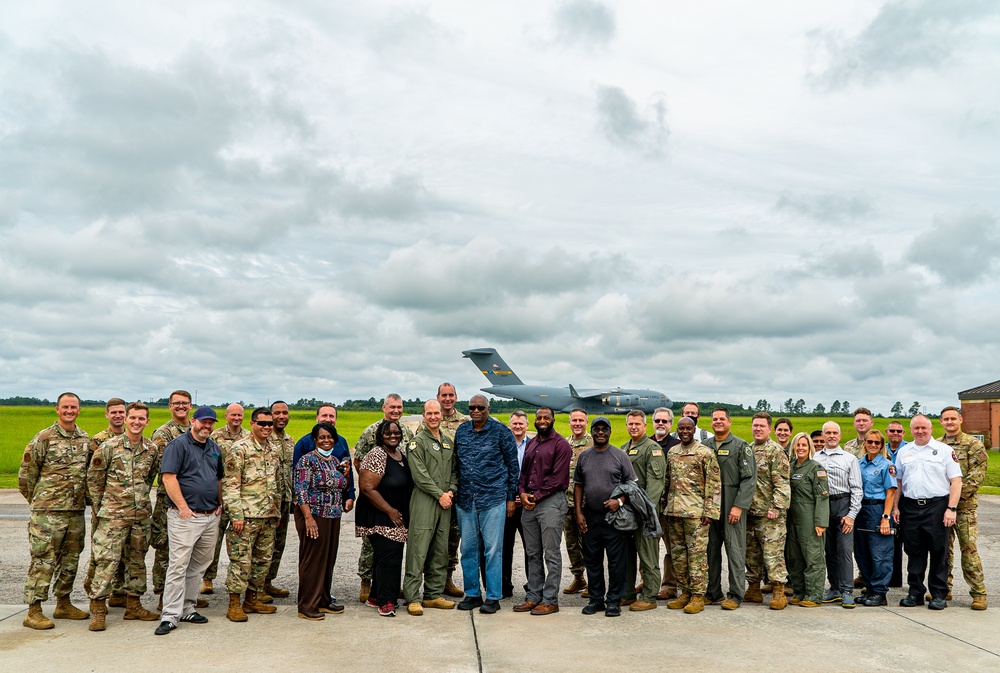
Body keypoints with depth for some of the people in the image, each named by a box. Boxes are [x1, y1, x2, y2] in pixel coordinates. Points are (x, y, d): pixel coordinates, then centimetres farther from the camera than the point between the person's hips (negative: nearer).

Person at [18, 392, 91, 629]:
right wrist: (38, 502, 3)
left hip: (76, 512, 6)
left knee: (70, 560, 12)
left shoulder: (86, 439, 10)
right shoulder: (44, 438, -6)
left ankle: (63, 604, 25)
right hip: (48, 512, -5)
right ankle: (34, 611, 5)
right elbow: (26, 474, -2)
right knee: (43, 561, -3)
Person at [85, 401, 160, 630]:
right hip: (113, 514, -4)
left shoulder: (152, 449, 5)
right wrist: (100, 507, 1)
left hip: (141, 514, 5)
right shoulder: (109, 446, -7)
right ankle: (98, 609, 4)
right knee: (106, 560, -6)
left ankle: (133, 605, 22)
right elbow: (93, 477, -1)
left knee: (137, 560, 12)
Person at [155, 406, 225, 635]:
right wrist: (183, 507, -17)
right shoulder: (178, 445, -6)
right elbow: (168, 477, -15)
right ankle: (170, 616, -1)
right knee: (178, 565, -6)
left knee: (198, 566, 12)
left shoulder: (215, 448, 15)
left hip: (211, 517, 7)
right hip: (185, 516, -7)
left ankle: (187, 609, 22)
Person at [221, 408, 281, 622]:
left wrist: (277, 511, 17)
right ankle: (234, 604, 7)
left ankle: (252, 599, 23)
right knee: (241, 560, -3)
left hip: (268, 516, 7)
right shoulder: (239, 449, -8)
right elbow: (230, 484, -12)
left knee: (263, 560, 12)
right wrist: (236, 514, -16)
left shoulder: (274, 450, 14)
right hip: (246, 516, -7)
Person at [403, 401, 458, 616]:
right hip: (423, 501, -6)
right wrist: (439, 494, -12)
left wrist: (451, 491, 2)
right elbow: (420, 475, -11)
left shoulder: (448, 441, 16)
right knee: (418, 550, -7)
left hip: (445, 502, 6)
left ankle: (434, 594, 19)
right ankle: (412, 597, -1)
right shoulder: (417, 442, -3)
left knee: (440, 550, 10)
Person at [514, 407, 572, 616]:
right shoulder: (531, 443, 18)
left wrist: (537, 496, -11)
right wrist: (522, 492, 0)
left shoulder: (560, 444, -5)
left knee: (551, 553, -3)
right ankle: (533, 596, 19)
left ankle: (550, 600, 3)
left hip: (551, 501, -7)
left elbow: (558, 478, -12)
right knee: (532, 553, 12)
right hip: (529, 503, 7)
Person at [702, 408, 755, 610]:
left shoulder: (741, 446, -1)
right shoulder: (704, 446, 11)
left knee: (734, 549, -2)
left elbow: (749, 479, -7)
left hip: (733, 507, -4)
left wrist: (739, 506, -14)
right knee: (711, 549, 9)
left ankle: (736, 594, 6)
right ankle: (713, 592, 19)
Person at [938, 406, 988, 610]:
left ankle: (978, 593, 2)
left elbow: (978, 474, -10)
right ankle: (944, 589, 18)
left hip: (964, 505, -5)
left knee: (969, 549, -6)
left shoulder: (972, 444, -2)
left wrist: (958, 493, -16)